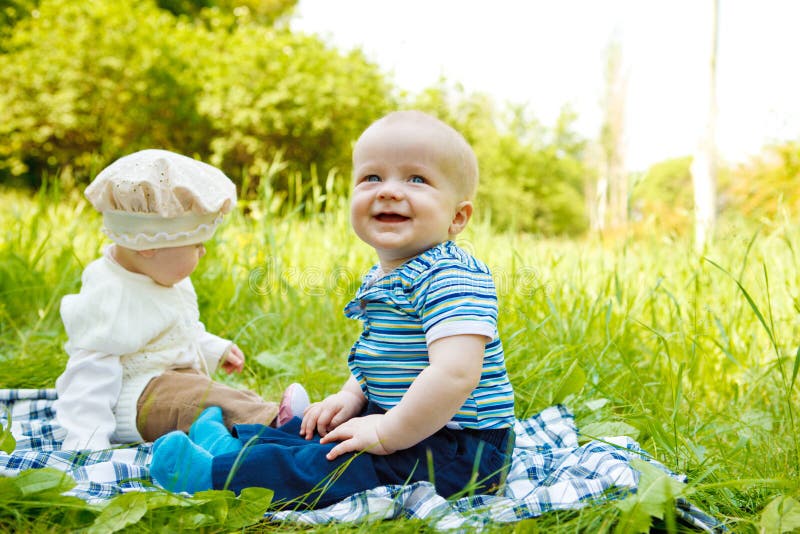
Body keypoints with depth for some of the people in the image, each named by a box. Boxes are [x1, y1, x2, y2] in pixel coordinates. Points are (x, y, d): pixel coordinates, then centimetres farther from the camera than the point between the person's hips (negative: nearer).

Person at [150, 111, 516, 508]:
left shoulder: (449, 279, -24)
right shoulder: (380, 279, 9)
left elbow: (454, 374, -36)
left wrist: (388, 434, -29)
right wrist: (351, 396, 5)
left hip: (457, 453, -10)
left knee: (335, 467, -20)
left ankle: (216, 474, -12)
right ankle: (232, 445, 30)